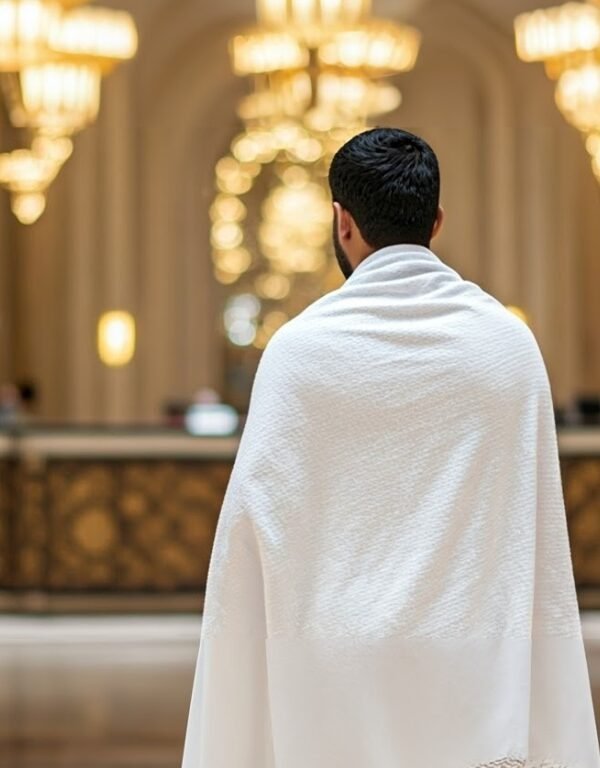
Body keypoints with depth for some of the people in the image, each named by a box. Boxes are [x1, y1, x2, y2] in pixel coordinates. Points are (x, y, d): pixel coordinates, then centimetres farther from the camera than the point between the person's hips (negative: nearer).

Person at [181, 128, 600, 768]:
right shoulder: (510, 342, 1)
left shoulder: (302, 348, -6)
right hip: (473, 677, 2)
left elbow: (255, 519, -7)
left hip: (339, 679, -1)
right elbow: (539, 530, 4)